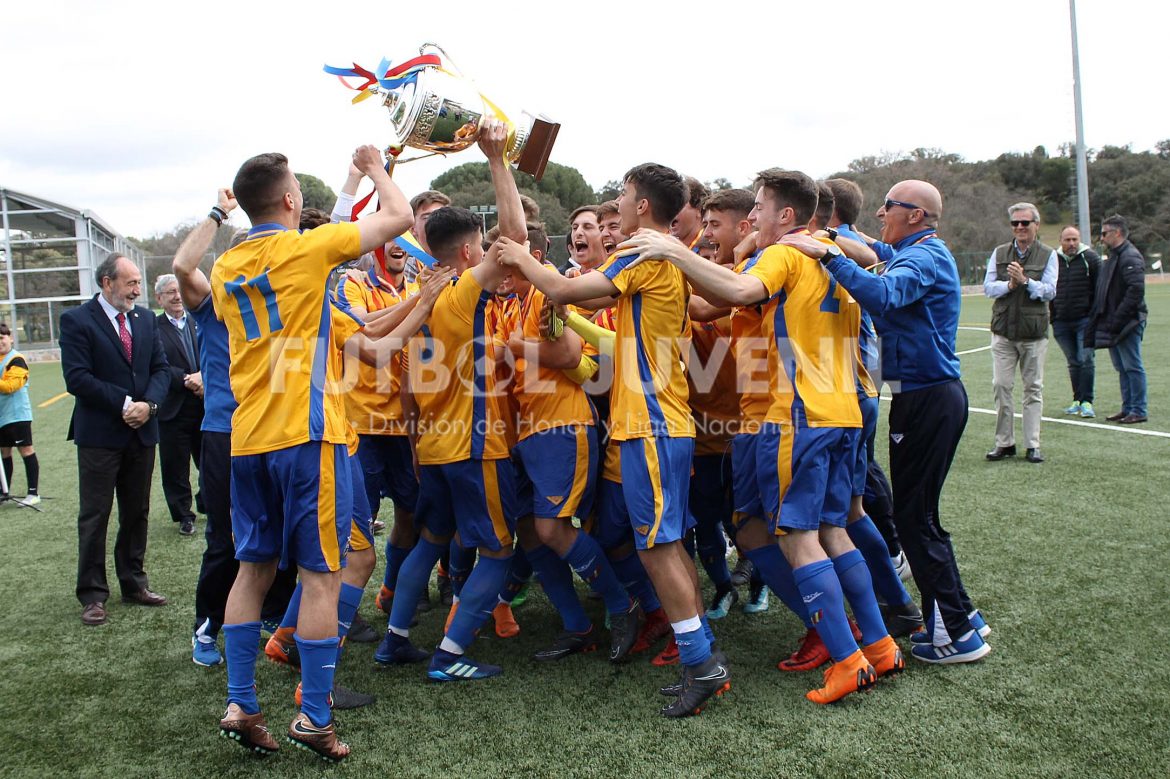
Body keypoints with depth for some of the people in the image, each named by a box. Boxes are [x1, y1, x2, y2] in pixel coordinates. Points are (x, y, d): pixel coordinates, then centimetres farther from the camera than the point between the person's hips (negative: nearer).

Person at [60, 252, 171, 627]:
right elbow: (76, 377, -14)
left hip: (142, 430, 5)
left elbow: (160, 368, 8)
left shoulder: (145, 318, 10)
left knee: (137, 513, 12)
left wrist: (149, 404, -10)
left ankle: (134, 582, 24)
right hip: (100, 434, -5)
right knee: (94, 517, 1)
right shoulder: (76, 320, -6)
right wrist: (124, 404, -17)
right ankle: (92, 595, 10)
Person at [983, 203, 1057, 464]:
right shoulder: (999, 253, 8)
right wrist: (1009, 285, -16)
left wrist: (1025, 280, -20)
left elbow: (1049, 291, -6)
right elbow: (988, 287, 2)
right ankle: (1004, 443, 8)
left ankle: (1032, 445, 10)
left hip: (1034, 333, -1)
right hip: (1003, 331, 1)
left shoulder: (1048, 255, 3)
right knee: (1001, 386, -1)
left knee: (1034, 388, 3)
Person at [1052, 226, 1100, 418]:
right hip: (1061, 322, 3)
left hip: (1084, 320, -3)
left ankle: (1086, 401, -1)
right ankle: (1077, 400, 19)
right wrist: (1050, 315, 9)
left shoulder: (1090, 258, -2)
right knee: (1073, 363, 11)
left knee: (1085, 360, -6)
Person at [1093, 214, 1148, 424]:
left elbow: (1136, 291, -22)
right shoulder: (1112, 257, 17)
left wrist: (1118, 319, -22)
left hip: (1128, 324, -9)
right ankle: (1127, 408, 21)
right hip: (1113, 325, 9)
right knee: (1122, 368, 14)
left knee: (1133, 367, -4)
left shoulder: (1131, 257, -13)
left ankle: (1139, 411, 2)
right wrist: (1100, 318, 12)